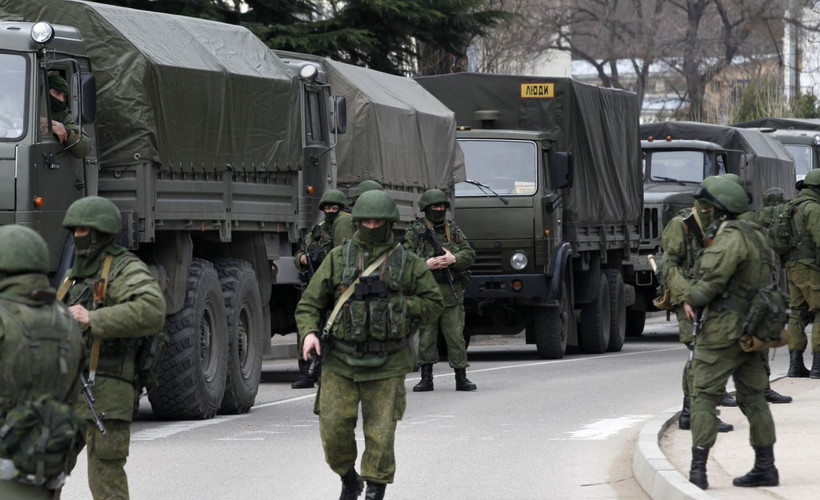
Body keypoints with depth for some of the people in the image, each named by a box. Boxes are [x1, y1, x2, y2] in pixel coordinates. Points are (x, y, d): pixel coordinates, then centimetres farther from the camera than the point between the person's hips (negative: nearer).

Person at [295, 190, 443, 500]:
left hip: (385, 366, -1)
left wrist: (398, 306, -7)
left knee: (380, 437, -3)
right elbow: (310, 303, 4)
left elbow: (432, 304, 9)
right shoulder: (338, 259, 4)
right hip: (341, 361, 1)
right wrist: (309, 332, -15)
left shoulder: (408, 264, 4)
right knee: (334, 431, -3)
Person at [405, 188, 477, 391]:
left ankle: (461, 378, 3)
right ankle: (426, 378, 9)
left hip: (451, 291, 1)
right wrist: (426, 264, -18)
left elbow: (470, 254, 7)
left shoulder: (453, 230, 12)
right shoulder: (414, 231, 4)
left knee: (455, 335, -1)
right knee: (426, 336, 2)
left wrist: (453, 259, -13)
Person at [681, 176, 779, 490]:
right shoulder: (756, 236, 16)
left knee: (704, 397, -6)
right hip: (754, 329, 9)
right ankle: (765, 468, 14)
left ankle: (698, 471, -11)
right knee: (753, 398, 13)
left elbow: (712, 279, -22)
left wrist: (690, 299, -2)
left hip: (724, 326, -9)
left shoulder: (730, 237, -15)